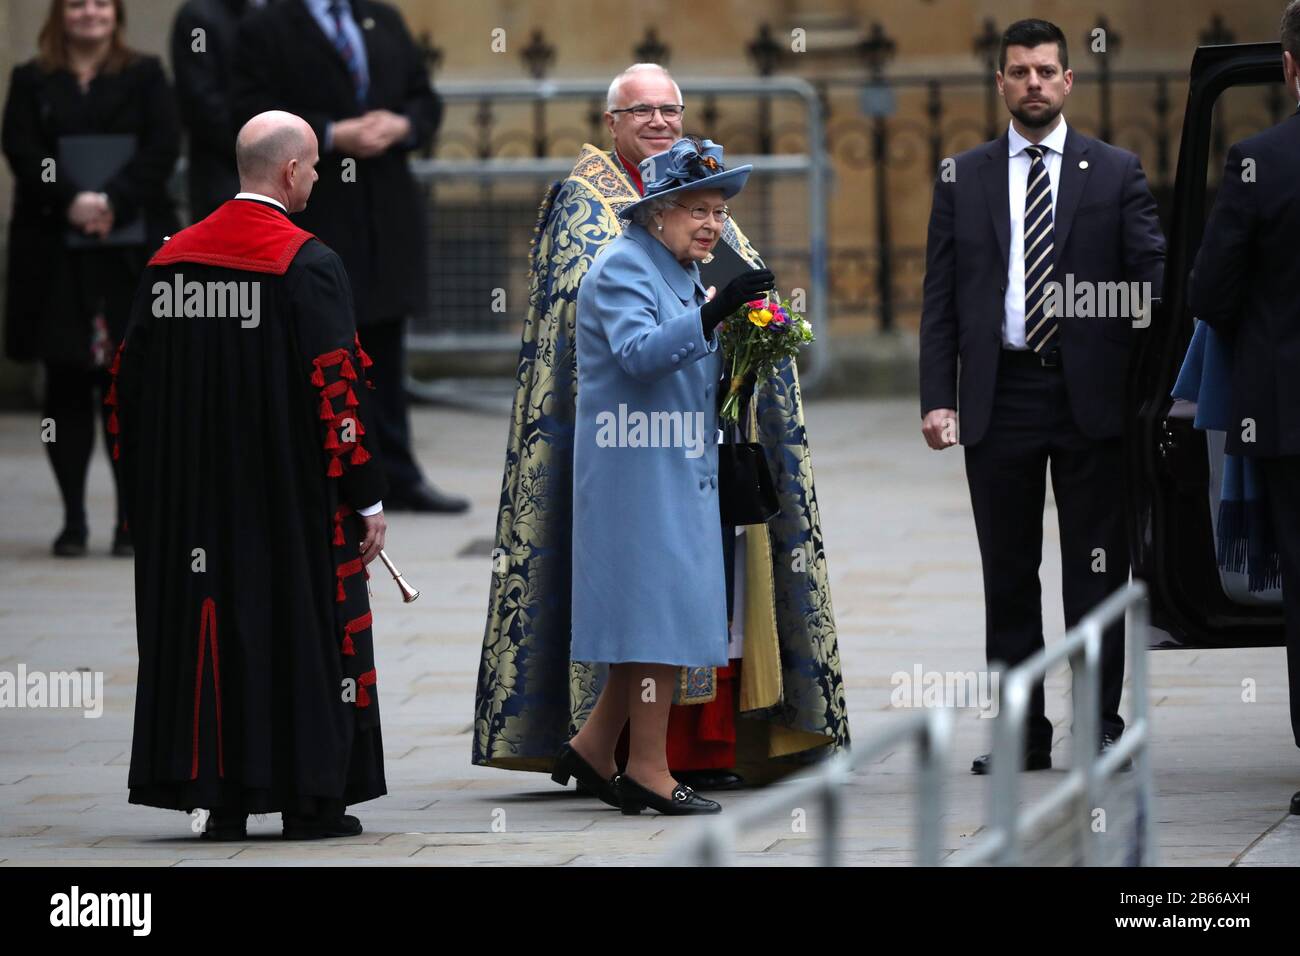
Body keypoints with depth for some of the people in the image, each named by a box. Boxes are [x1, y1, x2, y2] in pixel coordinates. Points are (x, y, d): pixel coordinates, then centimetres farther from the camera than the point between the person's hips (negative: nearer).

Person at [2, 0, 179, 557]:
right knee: (66, 385, 2)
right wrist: (71, 202, -17)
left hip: (132, 247, -1)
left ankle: (132, 518, 2)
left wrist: (113, 202, -16)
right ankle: (72, 518, 8)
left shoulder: (145, 77, 9)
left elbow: (162, 149, -3)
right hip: (55, 252, 1)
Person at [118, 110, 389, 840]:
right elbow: (339, 388, -15)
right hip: (292, 500, -5)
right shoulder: (307, 264, -12)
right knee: (300, 629, 3)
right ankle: (309, 799, 4)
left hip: (194, 500, 5)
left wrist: (151, 492, 16)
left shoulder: (170, 260, 5)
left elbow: (130, 387, 8)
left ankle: (221, 799, 9)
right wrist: (367, 498, -8)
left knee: (210, 622, 9)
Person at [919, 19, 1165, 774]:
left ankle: (1101, 728, 8)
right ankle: (1022, 733, 11)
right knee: (1008, 574, 5)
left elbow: (1153, 277, -3)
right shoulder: (964, 179, 9)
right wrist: (937, 397, -2)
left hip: (1091, 397, -2)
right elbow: (940, 298, 8)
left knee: (1096, 570, 1)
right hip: (1001, 394, 2)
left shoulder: (1116, 172, 4)